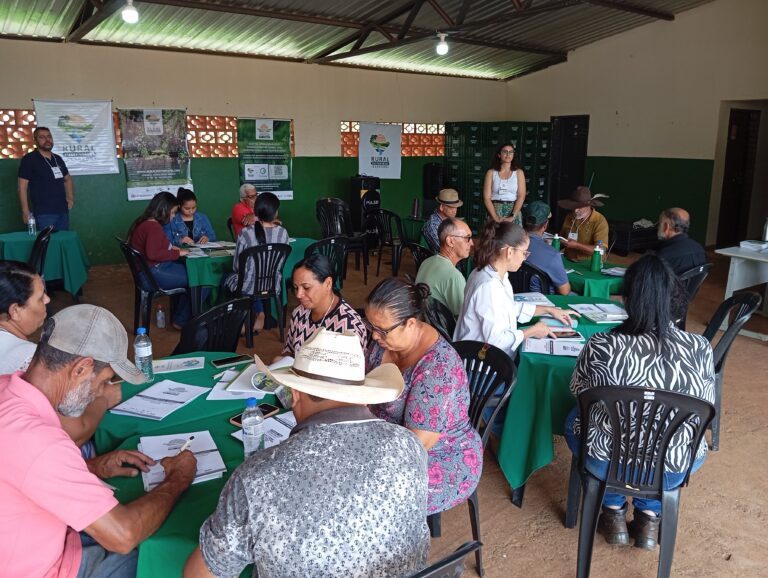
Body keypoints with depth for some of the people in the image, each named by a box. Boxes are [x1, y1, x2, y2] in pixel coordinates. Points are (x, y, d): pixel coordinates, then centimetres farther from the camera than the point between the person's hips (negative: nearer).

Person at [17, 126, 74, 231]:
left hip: (63, 210, 6)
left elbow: (67, 179, 29)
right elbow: (22, 186, -8)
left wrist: (71, 197, 11)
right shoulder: (29, 159, -4)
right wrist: (25, 211, -14)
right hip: (44, 213, -6)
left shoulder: (58, 159, 15)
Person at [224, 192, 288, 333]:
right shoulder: (283, 233, -10)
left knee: (228, 277, 30)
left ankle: (259, 312, 23)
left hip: (248, 287, -3)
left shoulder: (246, 233, -17)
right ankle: (259, 313, 19)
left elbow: (236, 266, -7)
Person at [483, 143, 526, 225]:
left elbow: (521, 196, -3)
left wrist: (512, 216, -14)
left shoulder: (519, 172, 6)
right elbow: (487, 197, -3)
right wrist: (495, 217, -14)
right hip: (495, 210, -1)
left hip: (514, 211, 1)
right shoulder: (491, 172, 3)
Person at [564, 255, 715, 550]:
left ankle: (614, 511, 32)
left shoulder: (600, 346, -21)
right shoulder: (699, 348, -16)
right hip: (675, 470, 2)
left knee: (575, 419, 30)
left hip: (609, 464, -2)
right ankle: (649, 517, 32)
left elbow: (577, 390, -1)